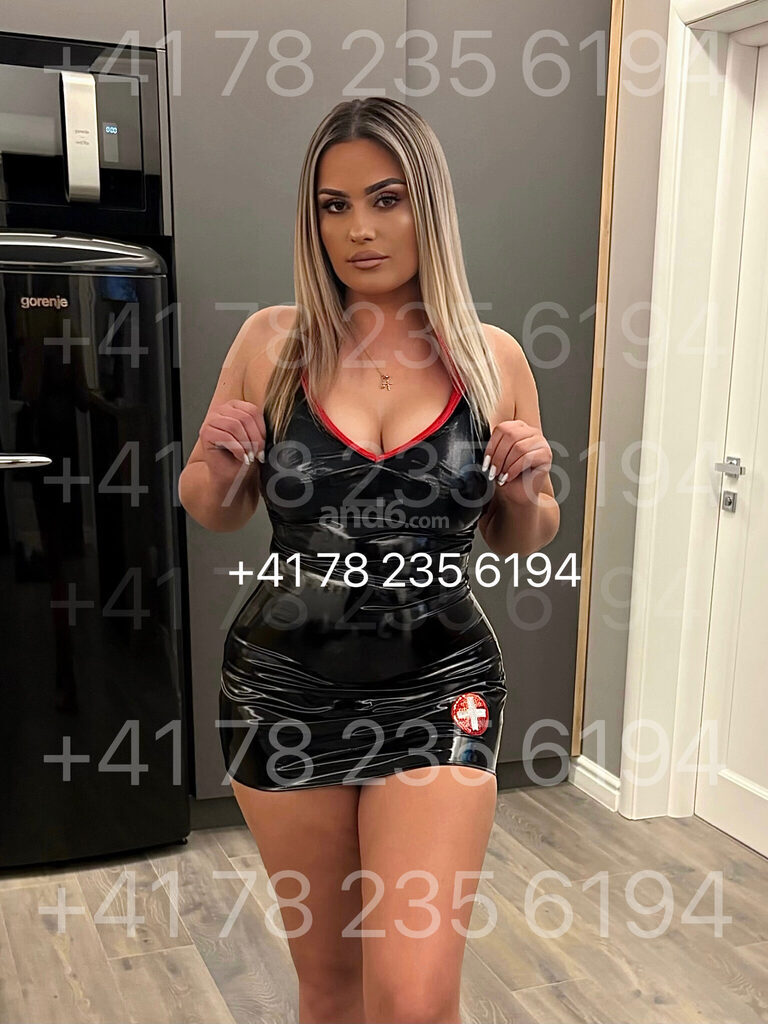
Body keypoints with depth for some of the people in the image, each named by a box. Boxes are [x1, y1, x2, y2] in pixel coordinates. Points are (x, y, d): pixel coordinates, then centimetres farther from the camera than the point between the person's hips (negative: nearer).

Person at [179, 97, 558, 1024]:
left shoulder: (493, 358, -2)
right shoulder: (270, 341, -3)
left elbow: (521, 541, 9)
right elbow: (214, 513, 8)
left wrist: (527, 492, -12)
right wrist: (218, 466, -13)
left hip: (436, 687, 0)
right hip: (284, 687, 1)